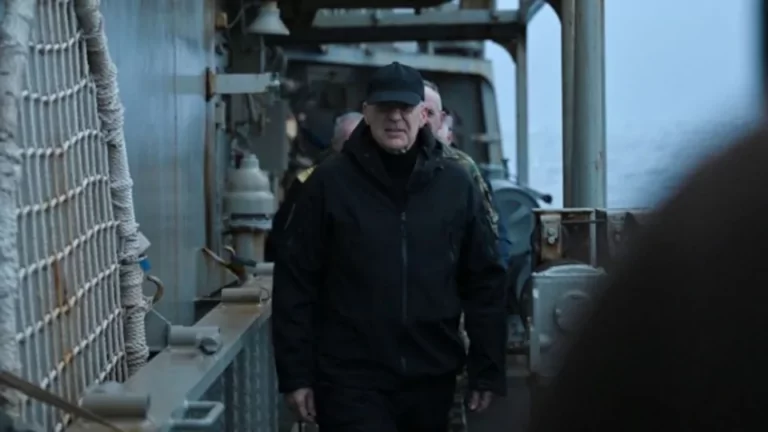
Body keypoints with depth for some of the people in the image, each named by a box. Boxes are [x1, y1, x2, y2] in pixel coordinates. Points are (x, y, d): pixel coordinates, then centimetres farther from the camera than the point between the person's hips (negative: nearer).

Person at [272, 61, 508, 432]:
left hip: (431, 379, 3)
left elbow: (484, 281, 7)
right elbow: (295, 283, -2)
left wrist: (487, 370, 4)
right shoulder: (330, 182, -3)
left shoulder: (455, 184, 3)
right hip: (352, 380, -3)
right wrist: (296, 374, -5)